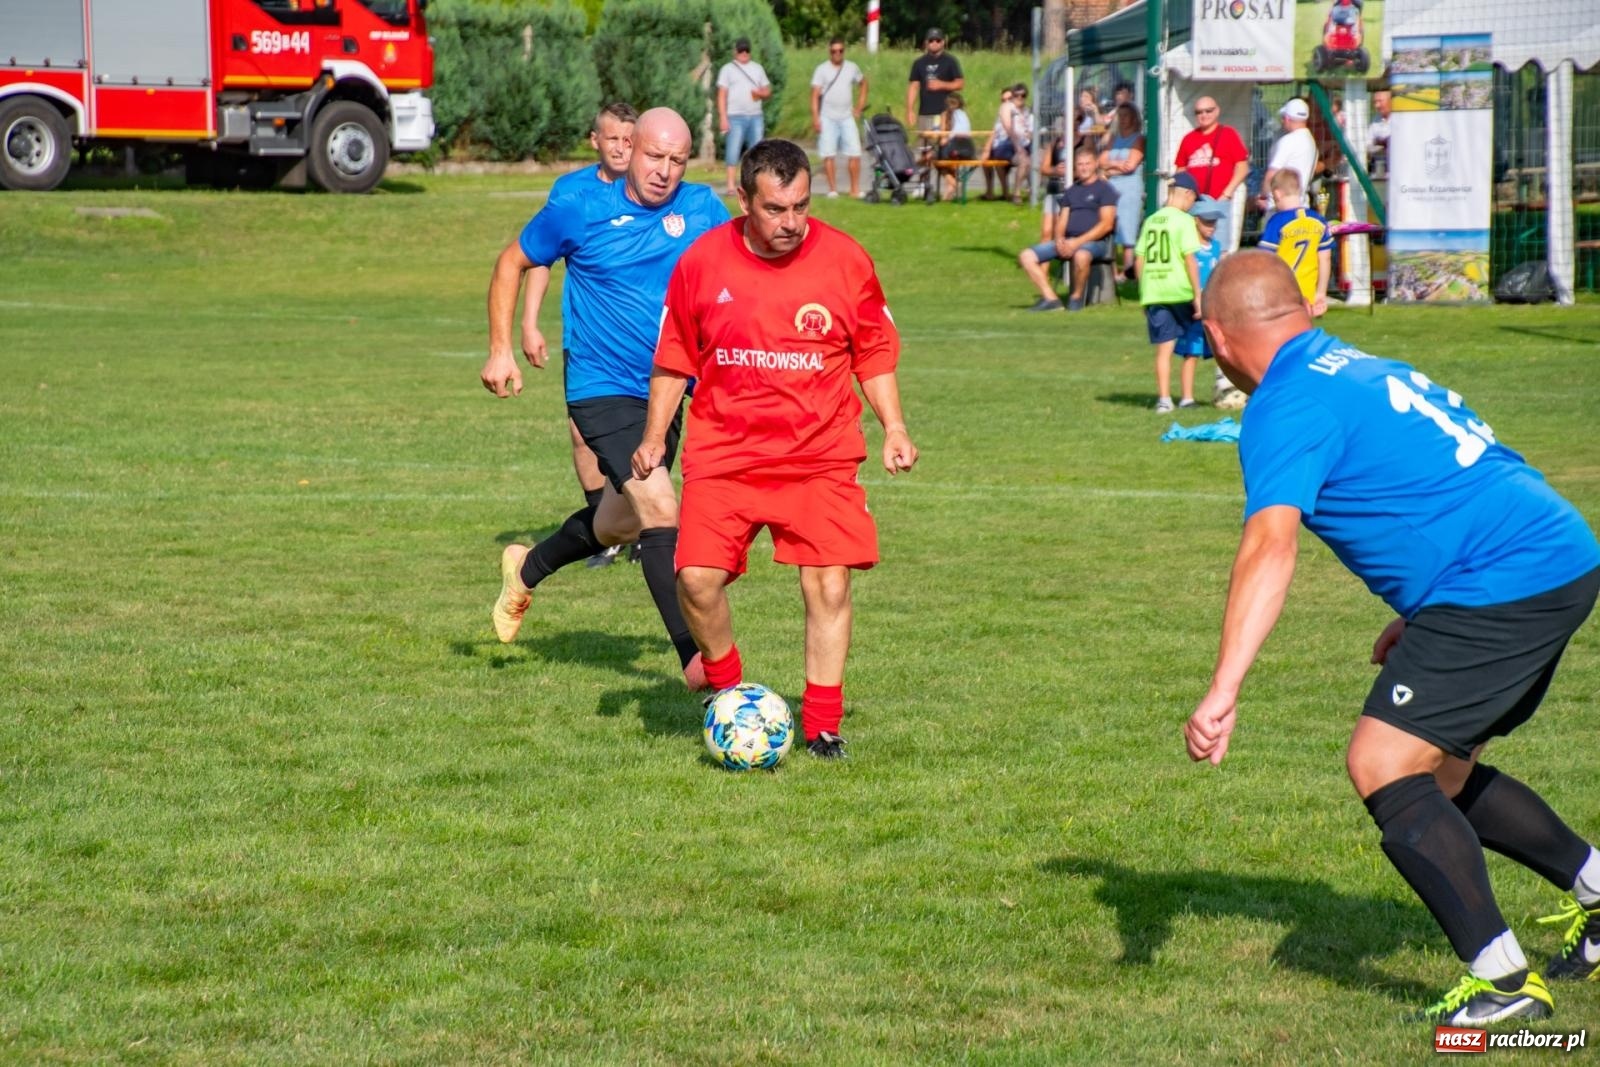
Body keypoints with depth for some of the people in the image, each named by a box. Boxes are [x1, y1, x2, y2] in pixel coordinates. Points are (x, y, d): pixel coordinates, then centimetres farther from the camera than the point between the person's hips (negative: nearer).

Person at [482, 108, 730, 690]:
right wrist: (500, 349, 0)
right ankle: (694, 659, -22)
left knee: (620, 524, 21)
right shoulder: (579, 211, -8)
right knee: (660, 508, -22)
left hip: (665, 391, 6)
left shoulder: (703, 210, -1)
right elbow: (512, 263, 5)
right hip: (602, 388, -5)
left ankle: (527, 569, 50)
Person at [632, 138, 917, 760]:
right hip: (722, 452, 0)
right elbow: (674, 359, 11)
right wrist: (655, 435, 6)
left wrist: (893, 427, -1)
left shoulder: (845, 261, -2)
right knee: (697, 579, -13)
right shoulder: (702, 262, -2)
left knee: (829, 586, -9)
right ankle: (726, 687, 15)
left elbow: (875, 355, 9)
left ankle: (822, 728, 3)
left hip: (819, 456, 0)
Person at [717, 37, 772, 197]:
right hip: (735, 117, -4)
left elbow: (767, 90, 18)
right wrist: (723, 117, -11)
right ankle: (730, 187, -9)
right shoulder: (728, 69, 5)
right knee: (733, 152, -9)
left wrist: (761, 93, -7)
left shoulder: (757, 68, 17)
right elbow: (722, 95, -1)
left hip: (756, 116, 4)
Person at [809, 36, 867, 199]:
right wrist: (815, 118, -15)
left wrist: (860, 107, 15)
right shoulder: (822, 70, -2)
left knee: (854, 153, -4)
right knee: (828, 154, -4)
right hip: (828, 118, -2)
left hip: (847, 117, 3)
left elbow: (863, 83, 24)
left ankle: (855, 189, 3)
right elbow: (815, 94, -6)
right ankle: (832, 189, 1)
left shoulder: (852, 68, 8)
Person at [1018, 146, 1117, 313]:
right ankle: (1050, 298, -16)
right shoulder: (1071, 191, 23)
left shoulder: (1104, 189, 2)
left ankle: (1076, 297, -19)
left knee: (1081, 255, -43)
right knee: (1026, 256, -10)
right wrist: (1059, 239, -5)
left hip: (1094, 241, -7)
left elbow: (1106, 224, -8)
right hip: (1067, 241, 7)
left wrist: (1078, 242, -16)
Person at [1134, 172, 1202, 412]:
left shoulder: (1150, 221, 9)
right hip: (1180, 292, -4)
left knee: (1164, 348, 5)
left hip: (1153, 293, 4)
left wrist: (1144, 293, 19)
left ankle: (1164, 399, -3)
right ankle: (1188, 397, 11)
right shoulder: (1183, 220, -7)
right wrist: (1198, 295, -13)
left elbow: (1139, 260, 10)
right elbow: (1190, 258, -14)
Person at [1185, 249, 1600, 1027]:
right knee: (1437, 772, 21)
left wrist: (1222, 692, -31)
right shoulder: (1361, 369, 19)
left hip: (1505, 581, -9)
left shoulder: (1286, 408, -10)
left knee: (1381, 767, -8)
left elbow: (1269, 550, -25)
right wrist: (1418, 617, 36)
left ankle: (1503, 981, -12)